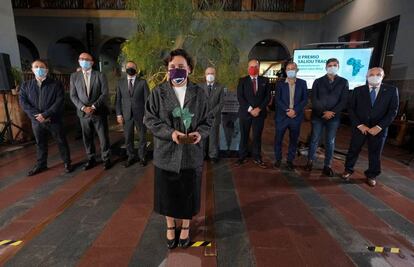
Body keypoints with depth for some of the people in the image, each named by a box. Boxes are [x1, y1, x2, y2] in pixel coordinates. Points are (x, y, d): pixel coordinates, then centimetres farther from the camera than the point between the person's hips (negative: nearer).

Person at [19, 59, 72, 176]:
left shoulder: (56, 84, -3)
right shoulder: (26, 85, 7)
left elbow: (59, 102, -12)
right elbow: (23, 102, -1)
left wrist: (45, 115, -18)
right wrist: (37, 115, -14)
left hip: (54, 120, -3)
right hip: (36, 121, 3)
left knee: (61, 142, 6)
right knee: (40, 144, 16)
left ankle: (67, 163, 20)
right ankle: (41, 165, 30)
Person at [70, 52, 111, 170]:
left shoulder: (100, 75, 1)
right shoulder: (74, 76, 8)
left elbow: (104, 93, -5)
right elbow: (73, 95, 5)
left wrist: (93, 106, -14)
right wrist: (83, 107, -11)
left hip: (99, 112, -2)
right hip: (83, 113, 3)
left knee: (104, 137, 3)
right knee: (87, 138, 9)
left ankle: (106, 159, 17)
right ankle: (91, 159, 23)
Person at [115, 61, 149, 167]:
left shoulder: (142, 82, 0)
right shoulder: (120, 82, 7)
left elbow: (147, 99, -1)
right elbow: (118, 100, 7)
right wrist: (119, 114, -1)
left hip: (140, 114, -1)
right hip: (126, 115, 2)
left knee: (142, 137, 8)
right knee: (128, 138, 8)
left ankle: (142, 156, 25)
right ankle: (131, 157, 25)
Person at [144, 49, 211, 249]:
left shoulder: (198, 93, 1)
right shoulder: (158, 93, -2)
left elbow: (206, 121, 4)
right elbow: (149, 119, -4)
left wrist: (200, 133, -18)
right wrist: (170, 132, -19)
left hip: (191, 153, 1)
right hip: (166, 153, 0)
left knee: (188, 193, 13)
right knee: (167, 193, 13)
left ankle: (185, 227, 38)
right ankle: (170, 227, 39)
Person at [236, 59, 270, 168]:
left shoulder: (265, 80, 8)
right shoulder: (242, 80, 4)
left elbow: (268, 97, 2)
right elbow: (240, 97, -5)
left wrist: (259, 109, -11)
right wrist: (250, 109, -14)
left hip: (260, 113, 1)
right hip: (245, 113, -1)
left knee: (257, 136, 6)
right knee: (244, 136, 5)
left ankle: (257, 158, 17)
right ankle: (242, 157, 15)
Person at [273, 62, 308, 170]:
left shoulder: (302, 83, 7)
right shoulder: (280, 84, 4)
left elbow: (305, 99, 1)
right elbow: (277, 100, -4)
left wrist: (295, 110, -14)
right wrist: (287, 110, -16)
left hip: (296, 117, 1)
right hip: (282, 116, -1)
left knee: (293, 140, 8)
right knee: (278, 139, 4)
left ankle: (290, 160, 22)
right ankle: (278, 159, 20)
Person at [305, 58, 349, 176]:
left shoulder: (343, 82, 6)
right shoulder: (318, 81, 5)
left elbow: (344, 100, -1)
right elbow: (314, 99, -4)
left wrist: (332, 112, -13)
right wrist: (324, 111, -14)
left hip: (334, 117, 1)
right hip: (318, 116, 0)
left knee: (330, 142, 6)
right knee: (314, 140, 5)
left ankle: (327, 166, 15)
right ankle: (310, 162, 18)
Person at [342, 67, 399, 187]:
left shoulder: (392, 90, -1)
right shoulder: (358, 90, -1)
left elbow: (393, 111, -4)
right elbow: (351, 109, -2)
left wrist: (379, 127, -14)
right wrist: (359, 125, -11)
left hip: (378, 129, 0)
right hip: (359, 127, 0)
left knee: (375, 153, 12)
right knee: (353, 150, 9)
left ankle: (371, 175, 30)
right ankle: (348, 170, 29)